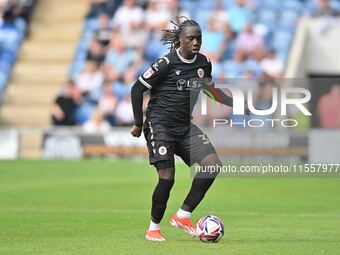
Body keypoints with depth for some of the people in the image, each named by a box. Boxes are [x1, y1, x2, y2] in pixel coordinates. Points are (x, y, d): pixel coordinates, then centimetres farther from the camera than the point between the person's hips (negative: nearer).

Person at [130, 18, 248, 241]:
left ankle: (183, 216, -1)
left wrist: (236, 103, 12)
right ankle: (154, 227, 9)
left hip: (185, 126, 6)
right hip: (160, 125, -6)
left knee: (213, 165, -12)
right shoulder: (167, 63, -13)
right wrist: (138, 123, -7)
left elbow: (209, 88, 23)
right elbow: (137, 89, -7)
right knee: (167, 177, -13)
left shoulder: (204, 63, 4)